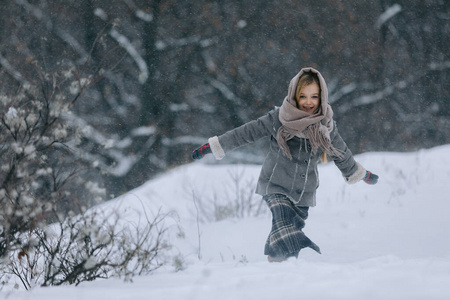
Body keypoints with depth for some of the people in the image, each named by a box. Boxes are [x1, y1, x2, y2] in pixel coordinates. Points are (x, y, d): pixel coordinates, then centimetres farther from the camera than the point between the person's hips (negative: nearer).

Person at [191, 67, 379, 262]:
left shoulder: (326, 125, 2)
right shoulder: (278, 119, -9)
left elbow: (341, 154, 18)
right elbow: (246, 133, -2)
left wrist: (360, 174, 30)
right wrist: (214, 146, 1)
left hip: (304, 191, 4)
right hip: (276, 185, -4)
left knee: (293, 230, -1)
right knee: (284, 220, -26)